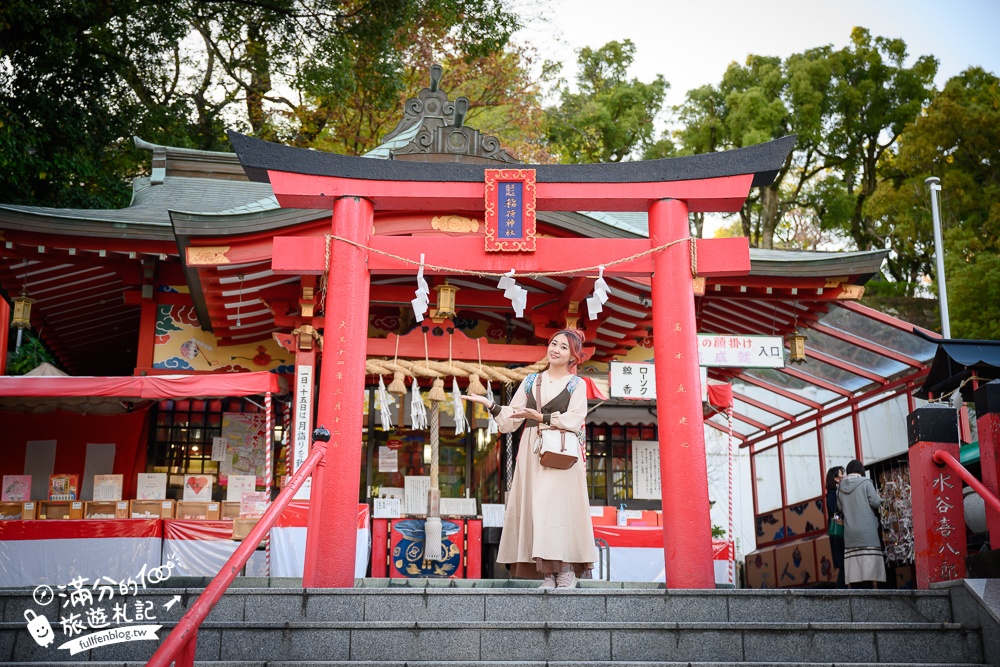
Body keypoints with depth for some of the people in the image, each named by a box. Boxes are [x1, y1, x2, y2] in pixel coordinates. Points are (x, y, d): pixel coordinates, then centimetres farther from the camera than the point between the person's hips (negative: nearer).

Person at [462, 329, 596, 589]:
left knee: (558, 507, -13)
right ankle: (547, 575, -2)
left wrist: (540, 417, -14)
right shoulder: (531, 381, 18)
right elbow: (510, 420, 13)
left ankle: (567, 572, -10)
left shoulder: (576, 384, 7)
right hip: (532, 455, 4)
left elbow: (574, 420, -9)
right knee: (535, 509, -3)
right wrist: (489, 404, 0)